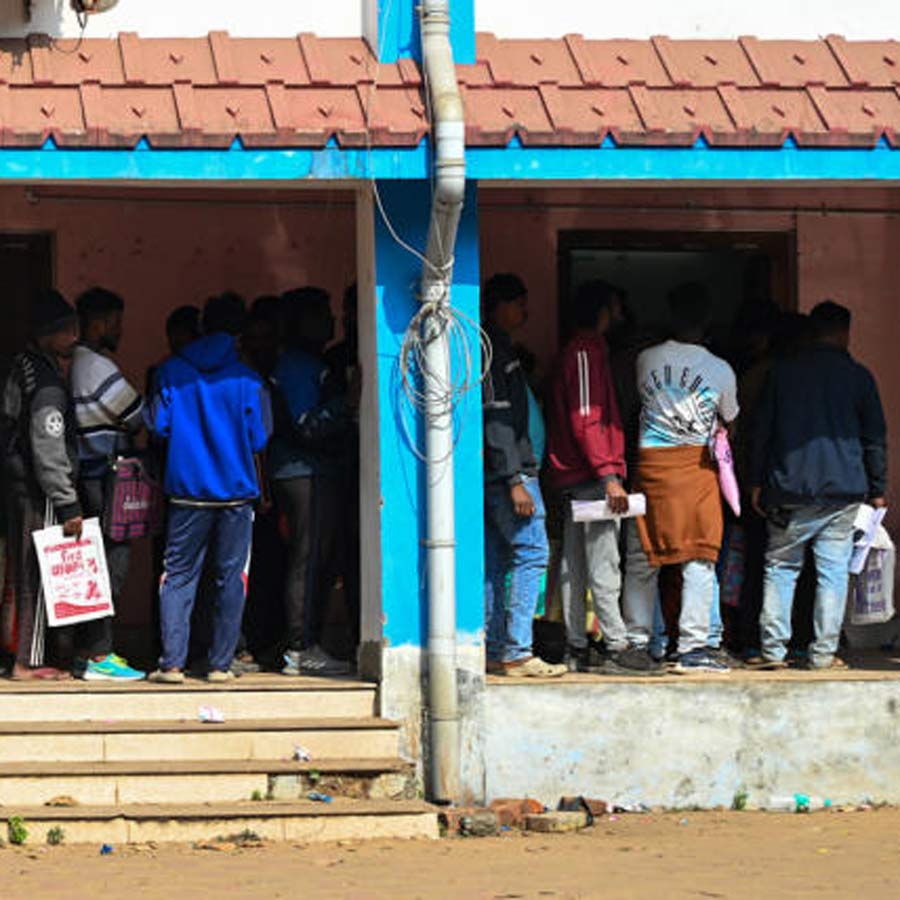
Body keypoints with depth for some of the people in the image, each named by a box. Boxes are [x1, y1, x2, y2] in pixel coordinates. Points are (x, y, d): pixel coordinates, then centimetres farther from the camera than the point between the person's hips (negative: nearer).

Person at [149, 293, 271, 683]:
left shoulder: (172, 372, 0)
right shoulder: (248, 380, -3)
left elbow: (160, 426, 1)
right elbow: (259, 439, -2)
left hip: (187, 489, 1)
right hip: (237, 490, -1)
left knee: (178, 576, 4)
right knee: (229, 578, 7)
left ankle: (172, 662, -5)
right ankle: (220, 663, 6)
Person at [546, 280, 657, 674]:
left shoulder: (581, 351, 19)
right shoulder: (585, 353, -11)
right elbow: (586, 421, -18)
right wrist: (609, 475, -20)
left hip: (573, 478, 10)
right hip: (591, 478, -10)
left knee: (574, 565, 9)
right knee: (603, 564, -10)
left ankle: (577, 648, 11)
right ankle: (615, 646, -11)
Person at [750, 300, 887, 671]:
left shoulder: (782, 372, 6)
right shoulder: (858, 376, 1)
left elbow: (762, 429, 8)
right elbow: (875, 438, 5)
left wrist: (758, 482, 14)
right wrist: (877, 489, 13)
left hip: (789, 489, 1)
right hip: (842, 488, -1)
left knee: (781, 567, 8)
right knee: (833, 571, 2)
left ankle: (773, 650, 1)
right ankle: (823, 652, 0)